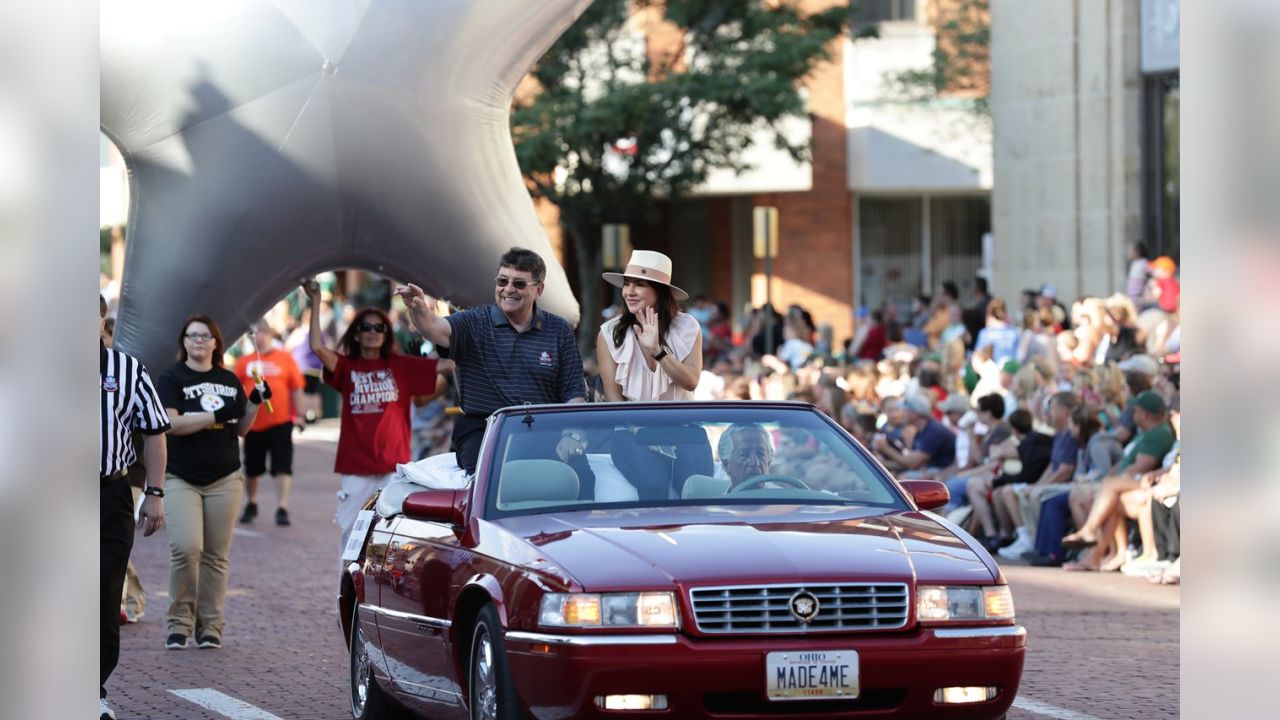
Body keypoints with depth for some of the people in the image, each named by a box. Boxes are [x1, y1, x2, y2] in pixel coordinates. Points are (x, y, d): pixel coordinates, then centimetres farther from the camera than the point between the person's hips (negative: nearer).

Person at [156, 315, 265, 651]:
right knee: (186, 547, -17)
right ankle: (180, 621, -4)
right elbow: (171, 423, -12)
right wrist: (216, 415, -16)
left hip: (224, 478, 4)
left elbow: (241, 428, 18)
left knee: (216, 555, 1)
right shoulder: (172, 379, 1)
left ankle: (210, 626, 6)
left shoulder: (230, 381, 14)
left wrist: (255, 402, 1)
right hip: (182, 478, -4)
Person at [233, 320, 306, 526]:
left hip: (280, 422, -2)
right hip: (253, 423, 2)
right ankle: (251, 505, 33)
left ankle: (282, 509, -4)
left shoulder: (285, 358, -1)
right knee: (252, 468, 15)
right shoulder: (245, 362, 2)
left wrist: (297, 416, 0)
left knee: (282, 467, -6)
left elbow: (296, 389, 2)